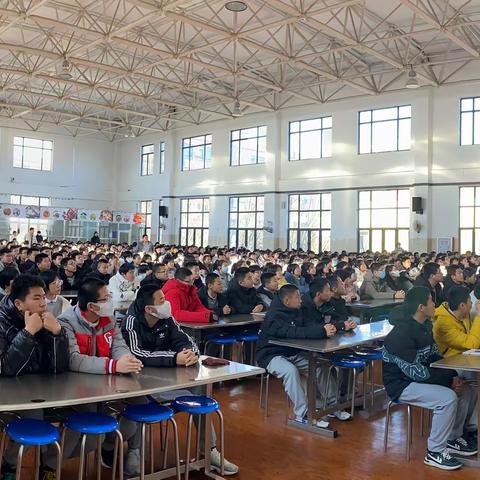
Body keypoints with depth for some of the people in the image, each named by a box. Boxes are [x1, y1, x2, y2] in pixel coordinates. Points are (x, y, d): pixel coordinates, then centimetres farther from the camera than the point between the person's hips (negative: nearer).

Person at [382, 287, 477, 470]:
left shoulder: (425, 326, 3)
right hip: (402, 384, -9)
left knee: (466, 391, 4)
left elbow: (435, 356, 10)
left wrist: (453, 376, -6)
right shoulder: (401, 334, -26)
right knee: (448, 398, -26)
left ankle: (453, 438, 20)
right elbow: (415, 372, -26)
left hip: (419, 377, 9)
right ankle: (435, 452, -10)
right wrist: (449, 380, -20)